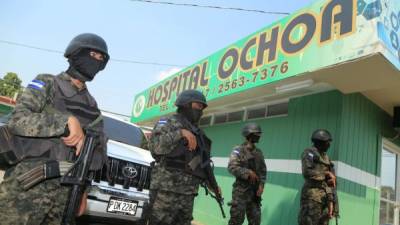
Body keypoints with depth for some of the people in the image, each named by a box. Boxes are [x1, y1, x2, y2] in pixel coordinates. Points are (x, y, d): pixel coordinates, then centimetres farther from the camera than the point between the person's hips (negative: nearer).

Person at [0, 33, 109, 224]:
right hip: (29, 183, -4)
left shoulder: (91, 105, 15)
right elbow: (17, 120, -12)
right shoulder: (46, 84, 4)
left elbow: (100, 151, 16)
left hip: (66, 190, 4)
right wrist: (67, 121, -21)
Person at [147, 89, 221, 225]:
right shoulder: (169, 123, 0)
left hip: (188, 193, 7)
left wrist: (213, 184, 27)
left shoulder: (196, 132, 21)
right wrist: (181, 133, -25)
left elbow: (203, 163, 27)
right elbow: (154, 146, -19)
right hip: (166, 189, -7)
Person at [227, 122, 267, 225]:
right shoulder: (238, 150, -5)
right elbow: (232, 167, -16)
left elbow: (263, 170, 12)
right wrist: (248, 172, -23)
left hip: (255, 191, 6)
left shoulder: (259, 152, 12)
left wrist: (261, 184, -2)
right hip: (241, 190, -5)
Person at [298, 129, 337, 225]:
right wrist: (326, 174, -4)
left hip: (325, 197, 7)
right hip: (312, 196, -7)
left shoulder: (326, 157, 19)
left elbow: (330, 183, 17)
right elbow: (307, 173, -14)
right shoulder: (310, 152, -1)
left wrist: (330, 201, 7)